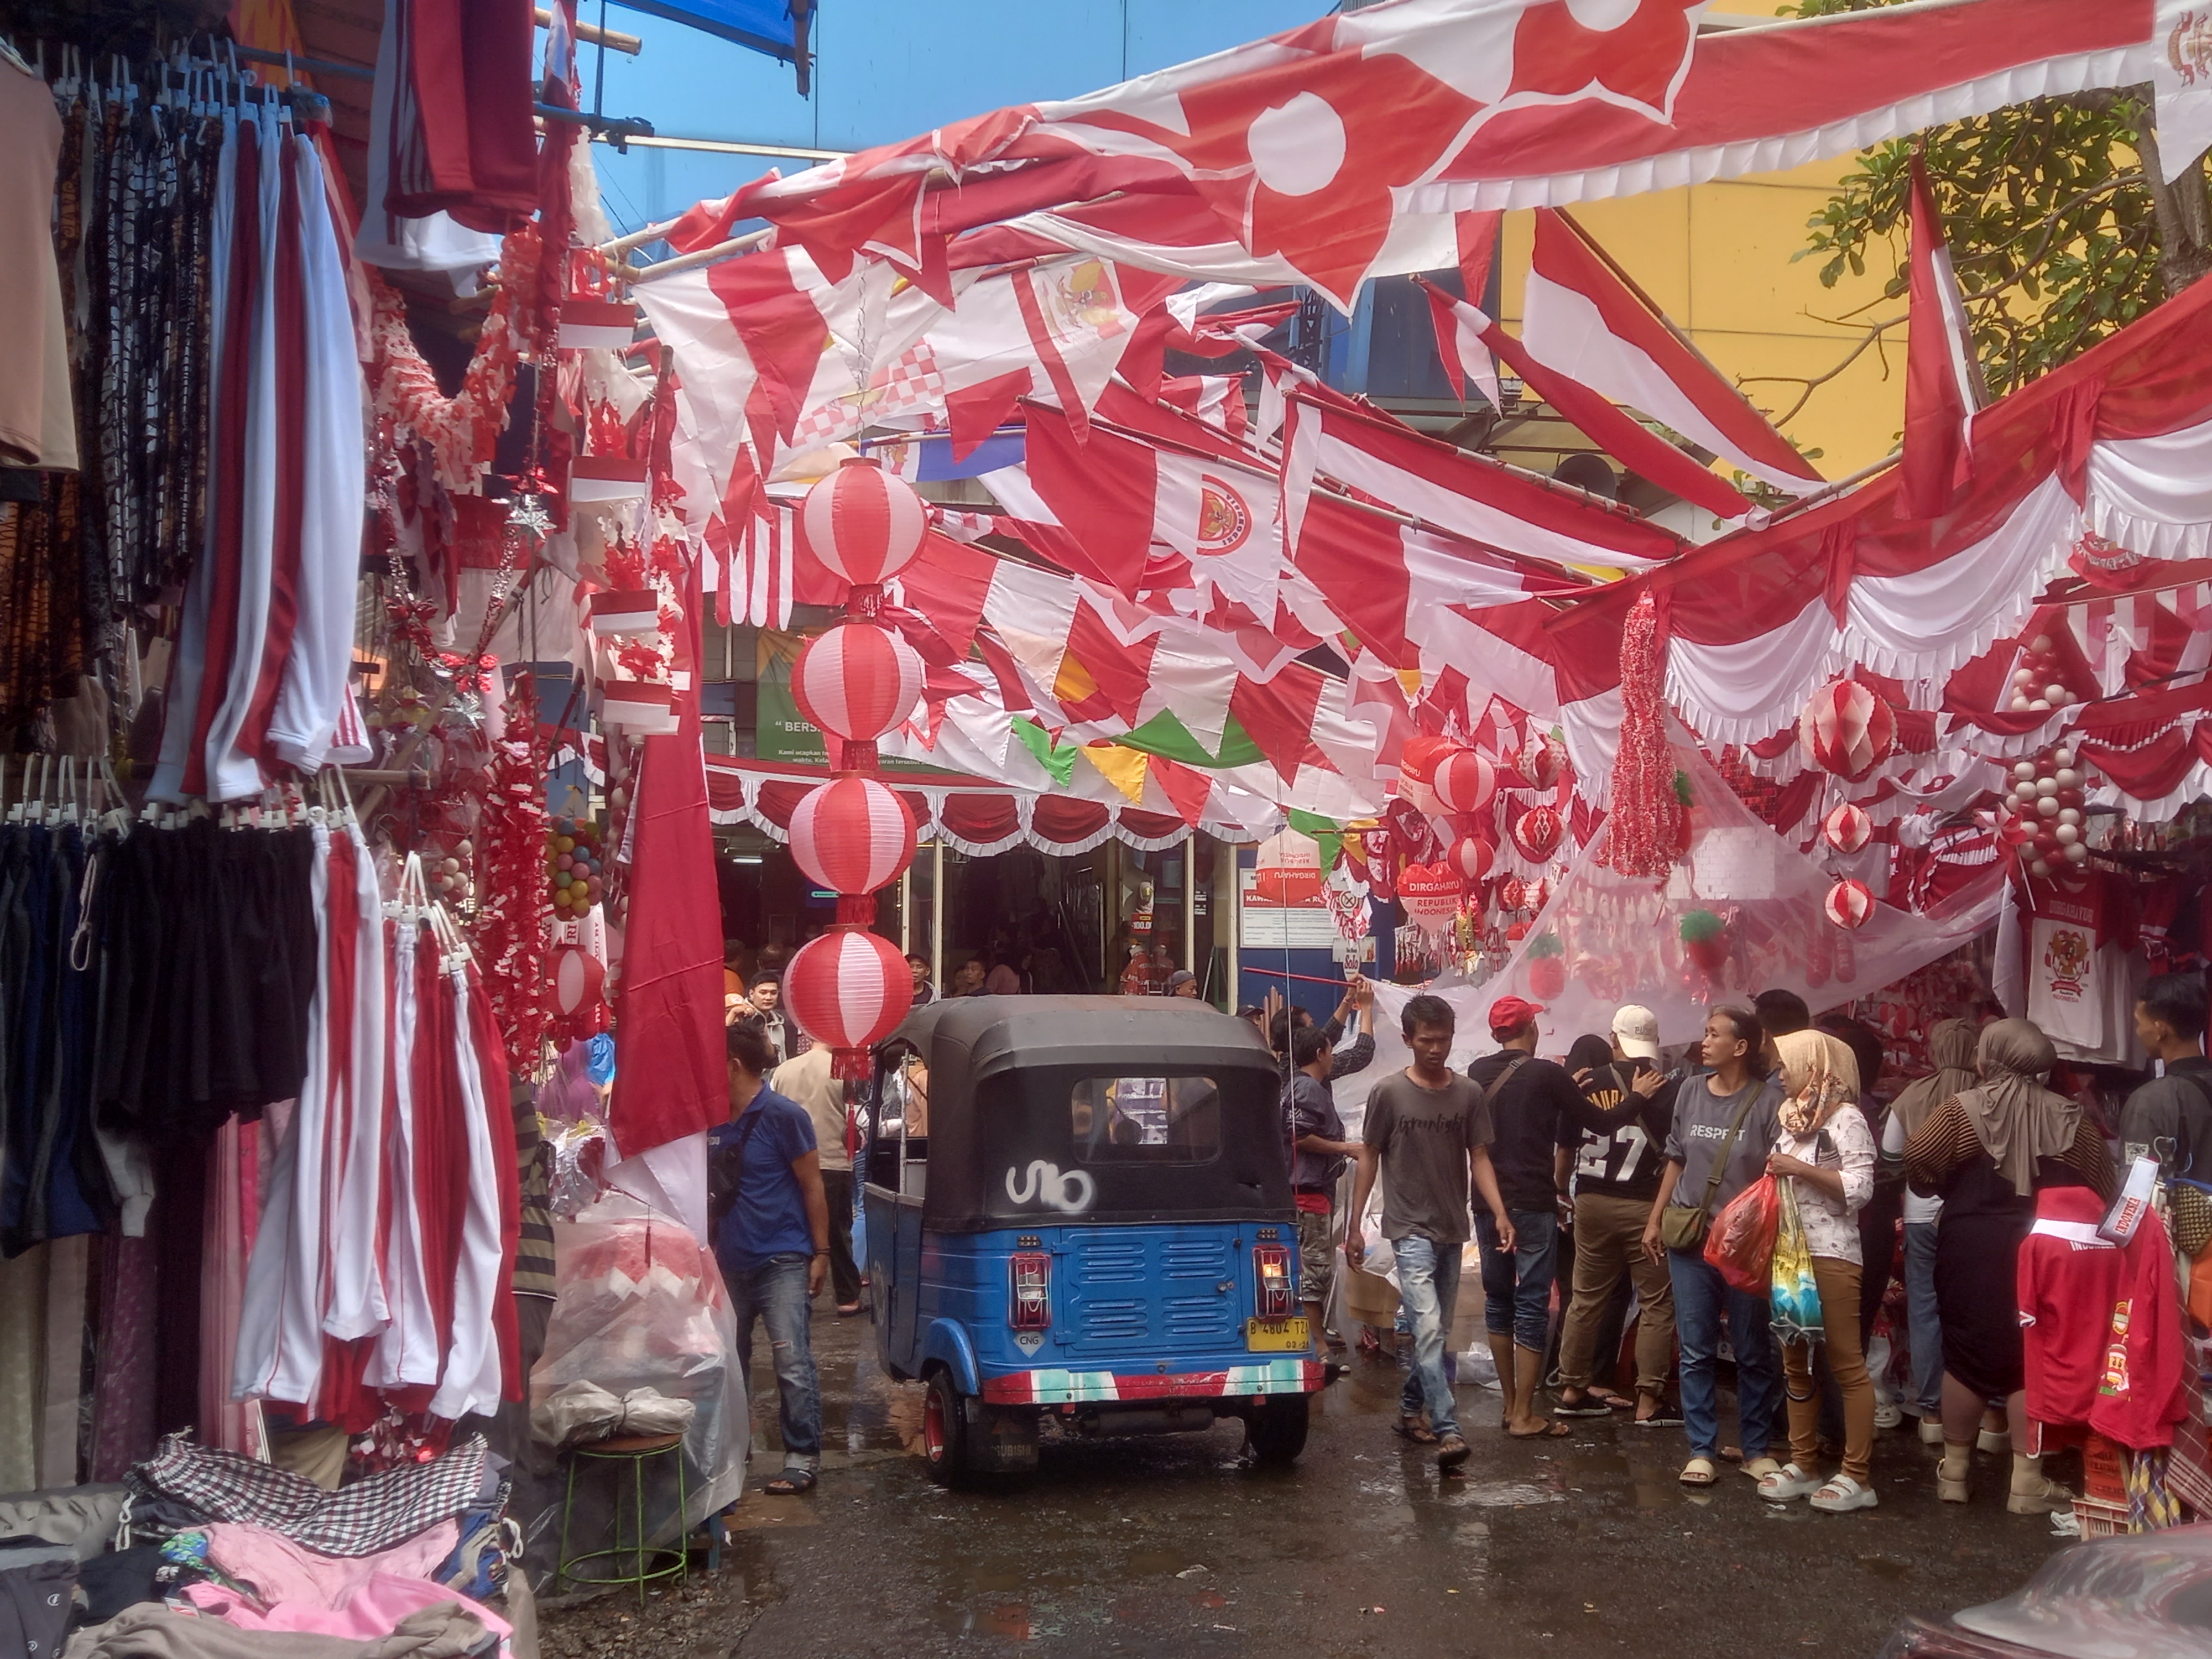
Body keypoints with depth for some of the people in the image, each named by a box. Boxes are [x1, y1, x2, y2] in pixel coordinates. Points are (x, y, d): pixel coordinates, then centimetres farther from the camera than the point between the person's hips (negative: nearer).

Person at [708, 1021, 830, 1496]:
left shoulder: (784, 1116, -9)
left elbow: (812, 1186, -7)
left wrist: (820, 1252, -9)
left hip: (781, 1261, -7)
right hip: (731, 1261, 7)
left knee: (792, 1362, -8)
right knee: (729, 1361, 14)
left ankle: (803, 1459, -3)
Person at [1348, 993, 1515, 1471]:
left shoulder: (1469, 1094, 2)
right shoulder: (1389, 1092, -6)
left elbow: (1479, 1159, 3)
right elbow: (1369, 1158, 0)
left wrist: (1500, 1214, -11)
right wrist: (1354, 1225, 0)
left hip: (1452, 1230, 4)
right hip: (1410, 1229, -4)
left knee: (1438, 1332, 13)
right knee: (1429, 1329, -15)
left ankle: (1410, 1409, 31)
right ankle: (1447, 1430, -18)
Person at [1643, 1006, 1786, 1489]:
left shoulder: (1768, 1099, -9)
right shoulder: (1691, 1091, 6)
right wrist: (1655, 1219, 14)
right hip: (1690, 1237, 4)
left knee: (1753, 1352, 8)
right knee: (1696, 1351, 6)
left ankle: (1756, 1449, 20)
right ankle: (1702, 1451, 13)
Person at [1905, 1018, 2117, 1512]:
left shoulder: (1961, 1110, -7)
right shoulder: (2071, 1119, -1)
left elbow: (1918, 1164, -11)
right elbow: (2102, 1190, -1)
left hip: (1970, 1248, -1)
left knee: (1966, 1354, 10)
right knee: (2033, 1359, 7)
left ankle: (1954, 1472, 19)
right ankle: (2027, 1482, 8)